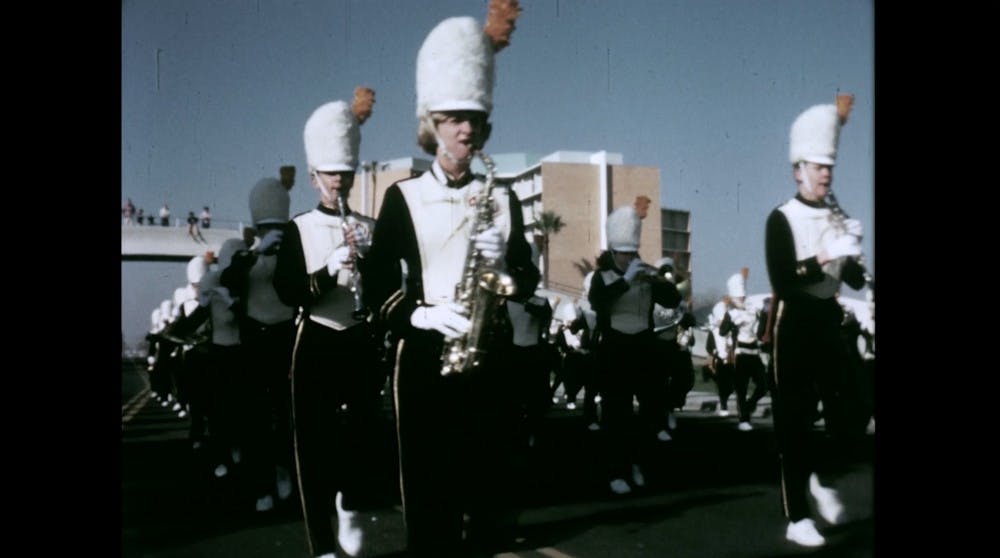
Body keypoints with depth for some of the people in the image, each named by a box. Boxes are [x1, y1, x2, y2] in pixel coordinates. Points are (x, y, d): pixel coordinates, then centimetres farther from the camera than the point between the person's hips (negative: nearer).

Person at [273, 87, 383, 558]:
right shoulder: (298, 229, 0)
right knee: (315, 442, -1)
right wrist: (333, 267, -25)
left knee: (364, 433, 8)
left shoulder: (370, 227, 7)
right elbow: (288, 292, -12)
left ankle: (351, 508, 38)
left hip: (361, 343, 2)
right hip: (316, 344, -2)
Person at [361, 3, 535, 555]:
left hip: (491, 352, 3)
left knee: (492, 469, 8)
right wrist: (422, 314, -18)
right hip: (426, 355, -2)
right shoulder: (403, 197, 1)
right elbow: (377, 285, -3)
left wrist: (504, 263, -11)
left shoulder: (502, 198, 10)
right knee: (430, 484, 0)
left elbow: (528, 280, 10)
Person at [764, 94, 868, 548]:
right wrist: (822, 258, -27)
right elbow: (783, 285, -17)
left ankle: (822, 478, 34)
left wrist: (852, 258, -9)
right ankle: (796, 519, 9)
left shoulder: (837, 218, 11)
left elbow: (856, 281, 11)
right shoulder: (781, 219, -8)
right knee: (794, 420, 0)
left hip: (829, 320, 6)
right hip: (796, 323, -6)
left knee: (847, 412, 5)